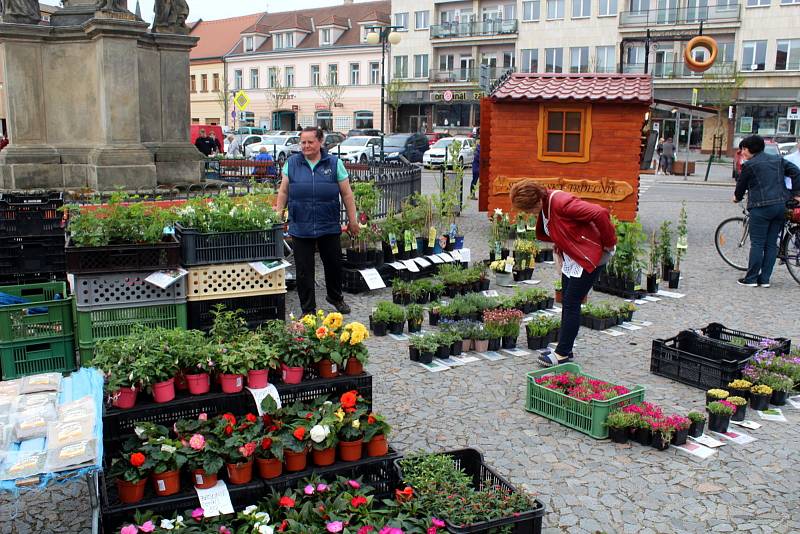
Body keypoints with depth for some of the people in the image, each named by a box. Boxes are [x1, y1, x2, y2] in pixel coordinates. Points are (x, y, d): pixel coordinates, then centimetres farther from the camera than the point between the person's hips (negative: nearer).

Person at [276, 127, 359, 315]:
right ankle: (308, 310, 15)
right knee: (304, 270, 3)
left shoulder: (334, 163, 1)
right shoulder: (292, 163, 5)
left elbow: (347, 194, 3)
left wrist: (353, 220, 3)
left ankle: (336, 297, 38)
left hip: (329, 227, 0)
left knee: (334, 264, 12)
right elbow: (283, 192, 10)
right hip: (300, 227, 0)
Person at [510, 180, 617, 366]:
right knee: (566, 302, 11)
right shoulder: (544, 206, 1)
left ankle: (563, 354, 1)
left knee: (571, 303, -7)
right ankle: (565, 349, 20)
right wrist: (561, 244, 6)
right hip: (570, 256, 9)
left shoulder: (561, 203, -28)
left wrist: (608, 243, -22)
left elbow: (600, 214, -32)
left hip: (589, 257, -9)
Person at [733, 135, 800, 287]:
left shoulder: (749, 165, -4)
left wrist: (737, 197, 27)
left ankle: (751, 278, 2)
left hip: (761, 207, -6)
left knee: (757, 244, -1)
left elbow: (741, 184, 7)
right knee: (771, 244, 9)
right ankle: (765, 279, 11)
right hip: (781, 205, 6)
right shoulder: (777, 159, 14)